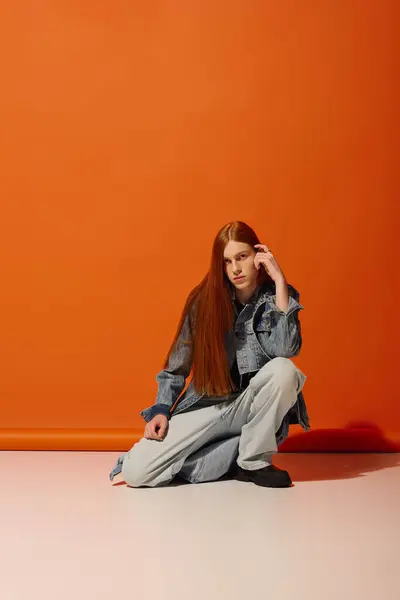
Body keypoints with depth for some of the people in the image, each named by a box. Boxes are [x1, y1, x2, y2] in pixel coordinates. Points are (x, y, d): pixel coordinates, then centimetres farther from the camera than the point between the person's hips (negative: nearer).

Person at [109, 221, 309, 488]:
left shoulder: (279, 297, -6)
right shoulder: (204, 299, -6)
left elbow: (287, 350, -25)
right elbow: (177, 364, 3)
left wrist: (280, 281, -24)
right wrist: (162, 409, -9)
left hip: (251, 406, 0)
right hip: (206, 405, 0)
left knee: (284, 370, -34)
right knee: (135, 471, -18)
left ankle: (254, 461, -13)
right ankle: (238, 453, -6)